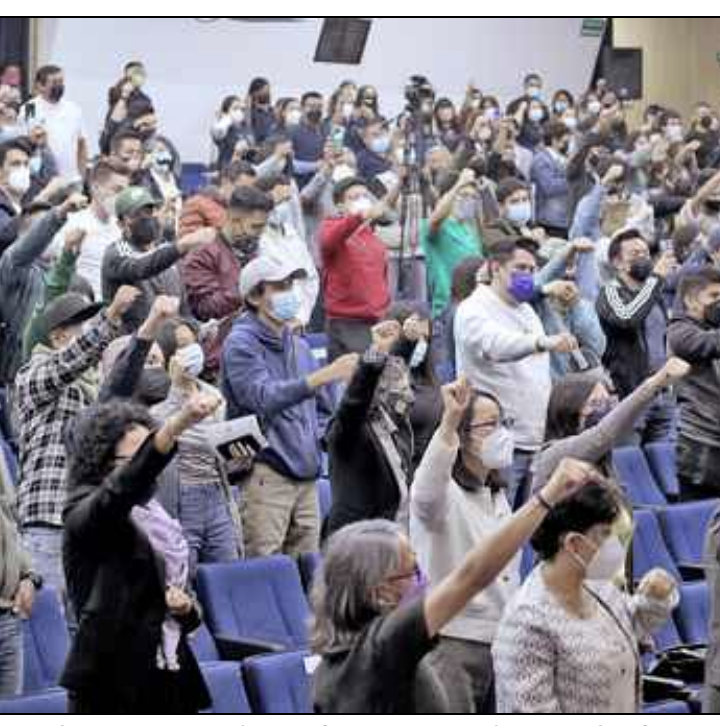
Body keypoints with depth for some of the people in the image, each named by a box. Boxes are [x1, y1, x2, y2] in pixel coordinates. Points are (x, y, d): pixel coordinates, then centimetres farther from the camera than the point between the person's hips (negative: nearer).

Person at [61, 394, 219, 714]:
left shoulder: (157, 519, 16)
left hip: (167, 683, 7)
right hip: (109, 687, -7)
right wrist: (178, 424, -43)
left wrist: (184, 606, -2)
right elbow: (123, 486, -29)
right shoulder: (85, 515, -5)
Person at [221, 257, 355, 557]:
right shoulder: (241, 344, -5)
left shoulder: (299, 346, 17)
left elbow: (324, 405, 27)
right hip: (265, 474, -7)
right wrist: (325, 375, -30)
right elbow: (265, 397, -21)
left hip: (306, 475, 7)